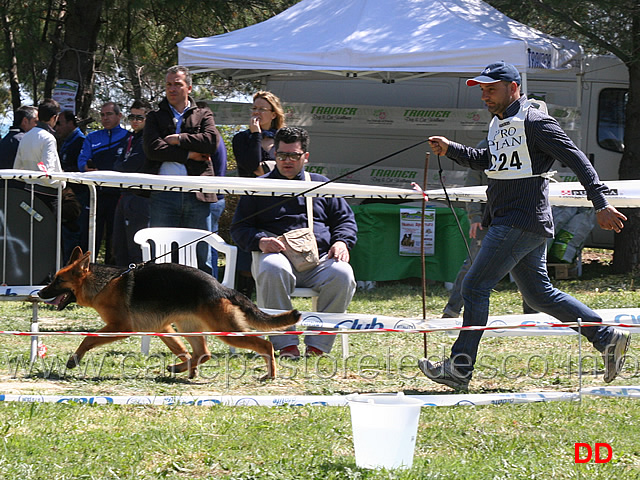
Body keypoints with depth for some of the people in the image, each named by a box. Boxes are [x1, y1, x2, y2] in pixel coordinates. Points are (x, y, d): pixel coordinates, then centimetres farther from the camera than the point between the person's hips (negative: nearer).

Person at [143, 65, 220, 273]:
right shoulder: (155, 117, 16)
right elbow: (152, 149, -2)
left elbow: (212, 141, -4)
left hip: (197, 195, 0)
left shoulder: (203, 116, 17)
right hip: (163, 195, 0)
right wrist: (189, 154, -5)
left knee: (202, 257, 0)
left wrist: (178, 139, -3)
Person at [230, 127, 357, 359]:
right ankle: (286, 343, -35)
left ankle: (318, 344, -25)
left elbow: (345, 220, 23)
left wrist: (342, 242, 0)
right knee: (272, 270, -39)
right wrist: (260, 241, -9)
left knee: (342, 274, -33)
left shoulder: (322, 185, 25)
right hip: (278, 254, -2)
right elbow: (239, 228, 14)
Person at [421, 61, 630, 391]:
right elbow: (486, 160, 33)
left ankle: (460, 369, -7)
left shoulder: (534, 122, -13)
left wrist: (601, 204, -23)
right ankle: (607, 338, 16)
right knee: (539, 295, 12)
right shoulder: (498, 124, 16)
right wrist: (451, 150, 17)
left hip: (521, 223, -10)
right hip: (506, 222, 10)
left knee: (475, 287, -9)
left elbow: (576, 160, -17)